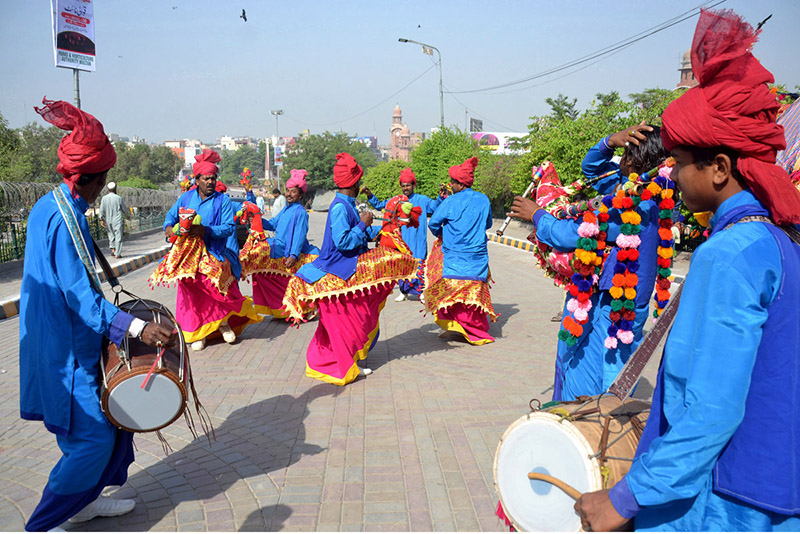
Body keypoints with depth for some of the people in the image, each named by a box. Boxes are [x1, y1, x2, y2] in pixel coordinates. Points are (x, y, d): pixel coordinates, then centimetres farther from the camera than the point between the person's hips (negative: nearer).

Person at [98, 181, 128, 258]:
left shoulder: (104, 198, 0)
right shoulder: (119, 198, -6)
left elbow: (102, 210, -2)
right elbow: (124, 209, 3)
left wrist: (102, 220, 3)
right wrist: (126, 216, 20)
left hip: (108, 220, 3)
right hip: (118, 220, -3)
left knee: (111, 235, 19)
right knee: (118, 236, -1)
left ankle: (112, 249, 8)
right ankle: (117, 254, -3)